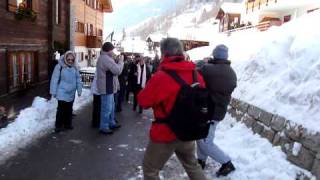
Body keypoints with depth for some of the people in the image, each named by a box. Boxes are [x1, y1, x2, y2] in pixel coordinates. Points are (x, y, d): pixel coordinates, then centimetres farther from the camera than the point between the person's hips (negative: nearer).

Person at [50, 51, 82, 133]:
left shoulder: (75, 68, 3)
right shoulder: (59, 66, -11)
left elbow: (78, 80, 10)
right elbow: (54, 80, -9)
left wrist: (79, 90, 7)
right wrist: (53, 91, -9)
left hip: (71, 93, 5)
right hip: (62, 93, -5)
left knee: (69, 110, 14)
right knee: (61, 109, -2)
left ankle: (68, 124, 27)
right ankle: (58, 126, 9)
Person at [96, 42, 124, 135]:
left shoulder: (102, 58, 17)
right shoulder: (107, 59, -19)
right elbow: (117, 70, -23)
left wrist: (118, 63, 7)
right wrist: (121, 62, -7)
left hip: (108, 87, 11)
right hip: (107, 87, -11)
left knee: (111, 106, 20)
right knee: (107, 108, -5)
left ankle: (111, 123, 32)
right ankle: (104, 127, 2)